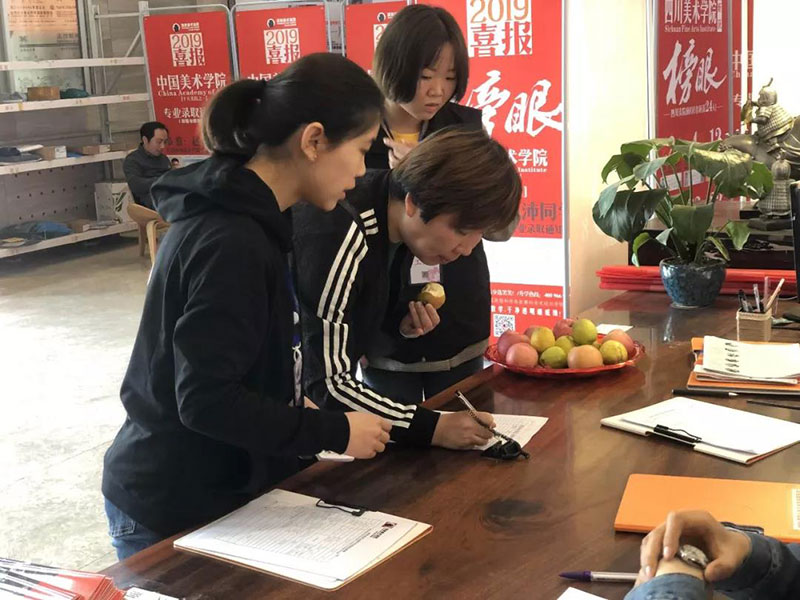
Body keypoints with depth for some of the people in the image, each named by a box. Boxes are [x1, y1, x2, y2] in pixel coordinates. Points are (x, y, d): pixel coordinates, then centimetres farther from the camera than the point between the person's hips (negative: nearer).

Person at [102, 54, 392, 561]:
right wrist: (335, 432, -20)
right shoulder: (231, 243, -26)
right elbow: (207, 400, -27)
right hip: (174, 513, -9)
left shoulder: (241, 215, 5)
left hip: (216, 491, 9)